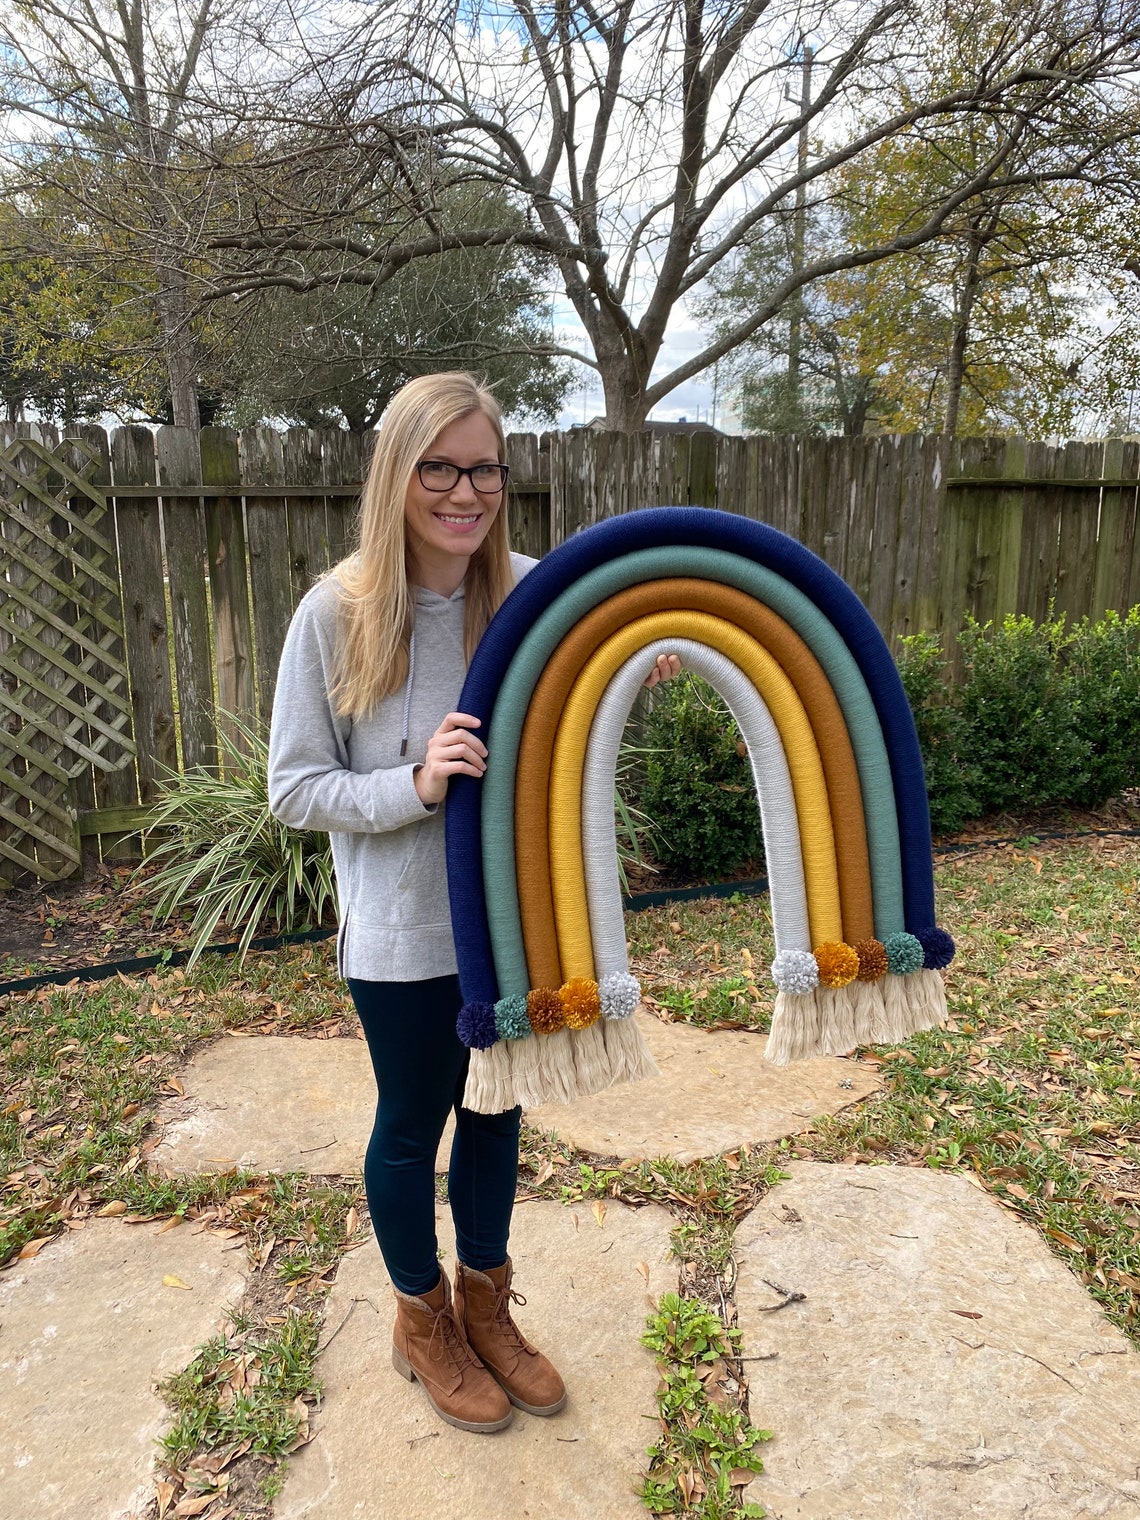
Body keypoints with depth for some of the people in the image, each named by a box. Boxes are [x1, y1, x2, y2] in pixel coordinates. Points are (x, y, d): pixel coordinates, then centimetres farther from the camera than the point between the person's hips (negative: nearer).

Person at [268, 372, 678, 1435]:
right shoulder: (338, 614, -17)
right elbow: (294, 790, -12)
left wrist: (633, 679, -11)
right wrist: (414, 786, -28)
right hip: (405, 935, -4)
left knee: (497, 1112, 21)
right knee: (413, 1125, 17)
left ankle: (484, 1304, 48)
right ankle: (423, 1322, 45)